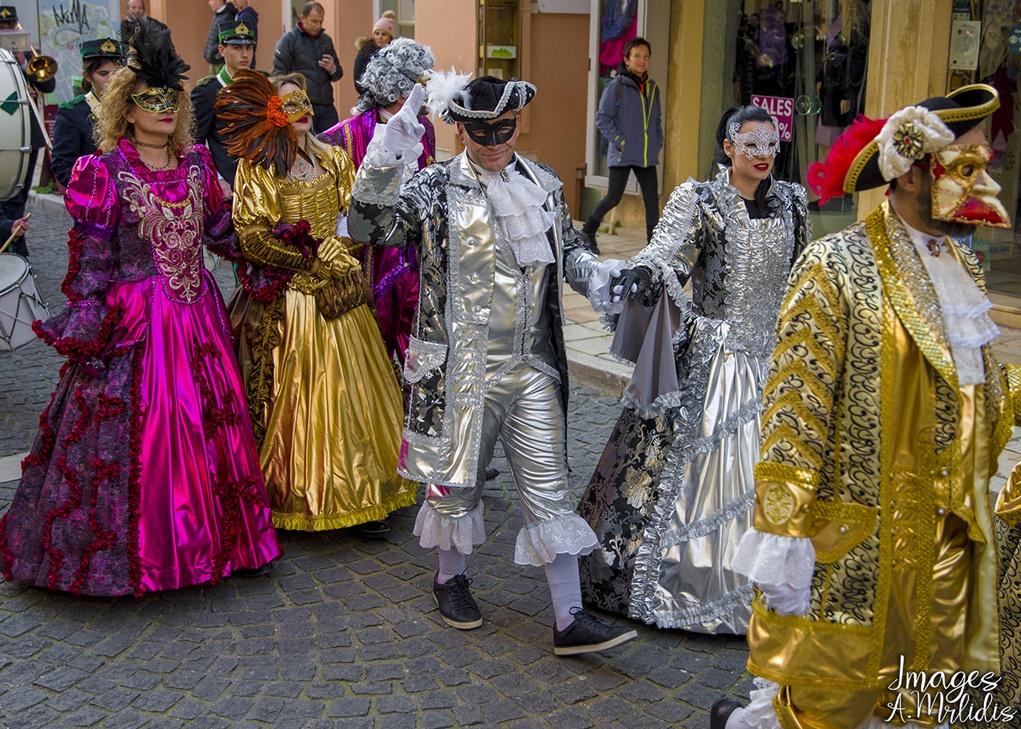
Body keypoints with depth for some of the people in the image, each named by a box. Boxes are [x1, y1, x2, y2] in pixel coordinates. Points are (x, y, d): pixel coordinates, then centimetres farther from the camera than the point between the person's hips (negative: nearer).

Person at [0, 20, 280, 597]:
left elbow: (223, 232, 19)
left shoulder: (197, 165, 9)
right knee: (138, 433, -1)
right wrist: (85, 327, -11)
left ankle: (209, 536, 25)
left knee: (210, 424, 10)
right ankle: (137, 550, 14)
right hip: (134, 326, -5)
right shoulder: (106, 173, -6)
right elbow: (91, 260, -7)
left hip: (199, 315, 5)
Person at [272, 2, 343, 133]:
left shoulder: (326, 40, 17)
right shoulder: (289, 39, 2)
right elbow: (278, 73, -3)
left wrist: (333, 69, -2)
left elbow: (338, 75, 22)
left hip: (327, 106, 5)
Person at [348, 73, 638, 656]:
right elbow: (371, 227, -18)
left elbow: (568, 249, 22)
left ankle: (572, 620, 7)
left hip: (533, 366, 3)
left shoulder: (545, 185, 8)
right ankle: (452, 577, 38)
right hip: (462, 366, -3)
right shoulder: (438, 188, -5)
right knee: (456, 476, 12)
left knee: (550, 485, 2)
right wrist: (385, 159, -31)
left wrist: (598, 273, 2)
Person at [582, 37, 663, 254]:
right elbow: (602, 119, -7)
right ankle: (588, 231, 24)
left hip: (647, 156, 5)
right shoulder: (617, 86, -6)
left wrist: (658, 144, 9)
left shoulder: (653, 88, 11)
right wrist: (620, 142, -13)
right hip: (622, 155, -5)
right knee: (613, 198, 1)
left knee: (652, 200, -1)